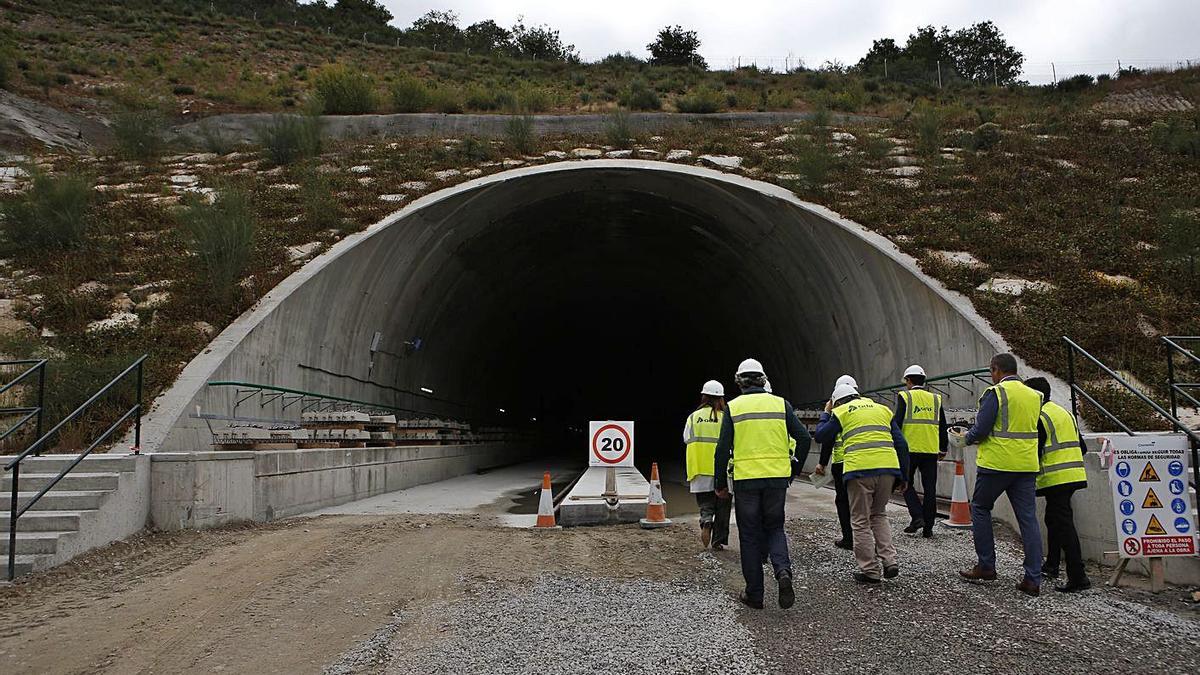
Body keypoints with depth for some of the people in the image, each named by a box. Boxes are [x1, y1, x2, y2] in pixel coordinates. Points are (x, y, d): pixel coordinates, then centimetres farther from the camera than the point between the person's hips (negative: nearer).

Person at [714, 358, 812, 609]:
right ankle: (783, 569, -8)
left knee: (750, 536, 10)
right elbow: (804, 438, 1)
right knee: (774, 528, 18)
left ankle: (754, 594, 13)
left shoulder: (734, 407, 0)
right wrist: (793, 471, 11)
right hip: (777, 478, 2)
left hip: (746, 479, -2)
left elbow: (723, 448, -4)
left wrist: (721, 484, 4)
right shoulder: (780, 404, 5)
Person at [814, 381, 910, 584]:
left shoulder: (841, 413, 10)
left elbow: (820, 436, 17)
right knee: (879, 515, 23)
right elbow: (901, 444, 16)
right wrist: (902, 476, 19)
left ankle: (870, 570, 10)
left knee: (861, 522, 8)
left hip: (860, 470, -4)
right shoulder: (882, 409, 21)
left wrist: (825, 413, 31)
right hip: (888, 468, 4)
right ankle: (889, 561, 11)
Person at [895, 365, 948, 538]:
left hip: (910, 448, -4)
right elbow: (943, 426, 15)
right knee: (930, 488, 7)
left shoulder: (904, 396, -2)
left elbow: (896, 422, -10)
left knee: (907, 484, 10)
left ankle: (917, 517, -5)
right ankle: (928, 527, 9)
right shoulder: (935, 398, 11)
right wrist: (943, 448, 23)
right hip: (931, 450, 4)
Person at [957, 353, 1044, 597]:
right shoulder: (1035, 396, 12)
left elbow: (981, 429, -14)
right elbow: (1032, 429, 18)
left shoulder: (995, 393, -10)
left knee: (980, 508, 13)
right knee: (1028, 519, 6)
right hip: (1027, 466, 6)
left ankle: (986, 566, 14)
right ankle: (1033, 579, 5)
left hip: (997, 463, -6)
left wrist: (967, 439, 7)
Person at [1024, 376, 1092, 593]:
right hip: (1074, 475, 9)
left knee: (1063, 524, -9)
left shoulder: (1040, 417, -11)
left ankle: (1078, 577, -13)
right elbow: (1081, 447, 19)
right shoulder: (1065, 413, 17)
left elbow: (1035, 451, -15)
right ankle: (1051, 565, 32)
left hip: (1055, 478, -9)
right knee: (1054, 519, 21)